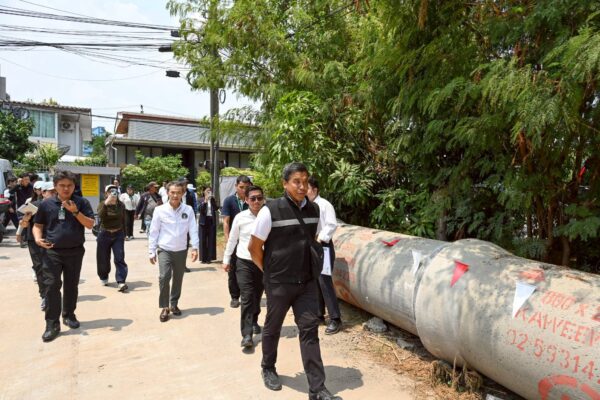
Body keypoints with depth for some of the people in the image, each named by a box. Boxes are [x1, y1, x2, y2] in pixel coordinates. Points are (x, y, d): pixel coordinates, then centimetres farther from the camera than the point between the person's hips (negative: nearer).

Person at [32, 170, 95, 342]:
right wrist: (38, 238, -11)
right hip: (51, 252, 0)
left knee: (71, 285, 12)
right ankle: (52, 323, 1)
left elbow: (90, 224, -7)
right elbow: (38, 225, 9)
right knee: (51, 286, -6)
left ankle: (69, 315, 29)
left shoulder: (82, 202, -1)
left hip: (75, 252, 1)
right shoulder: (46, 204, 2)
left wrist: (75, 211, -20)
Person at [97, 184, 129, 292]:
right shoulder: (102, 204, -6)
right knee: (103, 259, 10)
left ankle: (121, 282, -13)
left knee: (120, 258, -9)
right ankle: (103, 277, 35)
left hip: (118, 234, 1)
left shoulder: (121, 205, 1)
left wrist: (124, 234, 12)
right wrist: (106, 203, -36)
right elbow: (100, 216, -27)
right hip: (104, 234, -1)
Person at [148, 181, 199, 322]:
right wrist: (151, 251, -1)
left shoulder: (188, 210, -4)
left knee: (178, 279, 13)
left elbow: (193, 229, -4)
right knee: (164, 276, -15)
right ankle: (165, 307, 2)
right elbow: (153, 231, -2)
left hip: (181, 251, 2)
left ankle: (174, 304, 32)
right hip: (164, 250, -2)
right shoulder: (160, 210, -7)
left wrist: (195, 248, -12)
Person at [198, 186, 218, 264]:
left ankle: (209, 258, 8)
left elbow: (216, 208, -7)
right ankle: (203, 258, 6)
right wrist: (205, 201, -19)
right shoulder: (201, 200, 3)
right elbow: (200, 209, -10)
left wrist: (212, 199, -12)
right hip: (204, 221, -1)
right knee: (203, 240, 1)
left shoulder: (213, 200, 8)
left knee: (211, 240, 2)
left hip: (212, 221, 2)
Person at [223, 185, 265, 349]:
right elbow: (232, 240, 7)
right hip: (244, 263, -1)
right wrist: (226, 259, 13)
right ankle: (247, 334, 0)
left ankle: (254, 321, 42)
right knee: (247, 298, -6)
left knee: (257, 296, 17)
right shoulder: (240, 217, -5)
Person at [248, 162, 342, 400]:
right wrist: (269, 271, -1)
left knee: (310, 330, 4)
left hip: (307, 282, 4)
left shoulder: (314, 210, 0)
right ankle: (268, 369, 41)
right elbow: (254, 247, -8)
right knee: (272, 328, 15)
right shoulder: (271, 211, -15)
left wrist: (310, 268, 12)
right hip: (279, 283, -3)